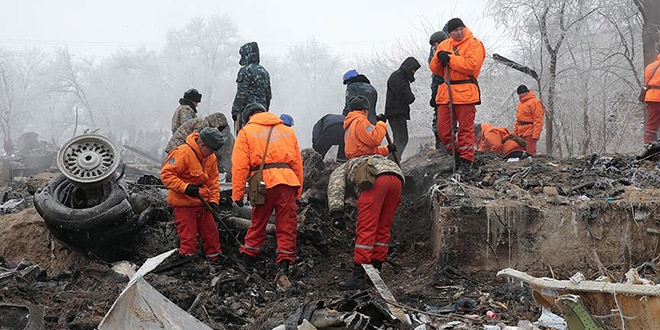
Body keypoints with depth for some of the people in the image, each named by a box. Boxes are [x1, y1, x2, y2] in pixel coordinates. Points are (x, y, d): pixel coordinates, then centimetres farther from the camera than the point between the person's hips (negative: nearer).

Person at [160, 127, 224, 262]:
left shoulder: (211, 158, 5)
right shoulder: (183, 153, -20)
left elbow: (213, 181, 10)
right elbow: (166, 174, -21)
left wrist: (213, 200, -5)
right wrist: (185, 187, -29)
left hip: (202, 203, 7)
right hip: (184, 204, -7)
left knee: (211, 233, 15)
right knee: (188, 239, -4)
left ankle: (215, 259, 31)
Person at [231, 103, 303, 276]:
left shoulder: (246, 131, 10)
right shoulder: (288, 130, 22)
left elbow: (239, 165, 1)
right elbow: (298, 163, 19)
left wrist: (237, 194, 3)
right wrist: (298, 191, 20)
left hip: (264, 182, -2)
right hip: (288, 181, 2)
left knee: (258, 222, 14)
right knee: (286, 224, 5)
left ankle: (249, 255, 25)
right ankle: (285, 261, 0)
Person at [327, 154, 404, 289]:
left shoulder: (339, 171, 30)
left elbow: (335, 188, 5)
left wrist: (336, 212, -6)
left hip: (375, 178, -6)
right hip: (398, 178, 6)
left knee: (366, 229, -5)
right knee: (383, 228, 17)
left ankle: (358, 277, -7)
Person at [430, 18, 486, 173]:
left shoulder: (474, 44, -2)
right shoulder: (444, 45, 16)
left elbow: (471, 65, -17)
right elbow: (434, 69, 14)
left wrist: (450, 58, -14)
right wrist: (439, 58, -7)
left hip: (465, 92, -6)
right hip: (445, 92, 6)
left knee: (466, 128, -3)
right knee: (443, 129, 5)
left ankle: (466, 161, 3)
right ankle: (455, 155, 19)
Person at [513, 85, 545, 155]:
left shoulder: (534, 102, -10)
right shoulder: (520, 103, 18)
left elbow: (538, 121, -16)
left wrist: (536, 135, -21)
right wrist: (515, 133, 19)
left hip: (530, 133, -9)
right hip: (521, 133, 9)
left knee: (529, 153, -11)